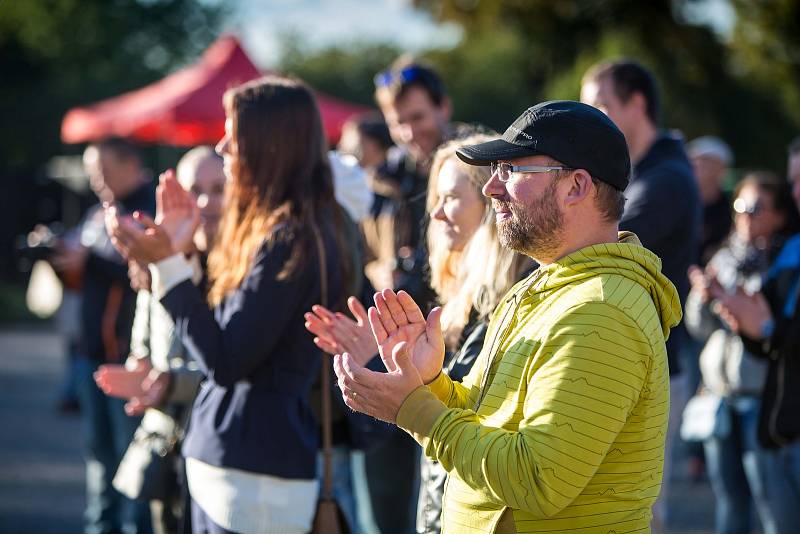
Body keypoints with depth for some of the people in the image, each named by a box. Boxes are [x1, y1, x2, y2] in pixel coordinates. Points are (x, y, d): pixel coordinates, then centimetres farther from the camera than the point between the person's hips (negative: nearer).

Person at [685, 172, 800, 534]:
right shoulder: (724, 259, 14)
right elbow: (700, 327, 15)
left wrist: (728, 296, -20)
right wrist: (703, 297, -5)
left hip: (763, 390, -6)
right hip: (720, 388, 6)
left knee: (771, 490, -8)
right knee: (727, 489, 12)